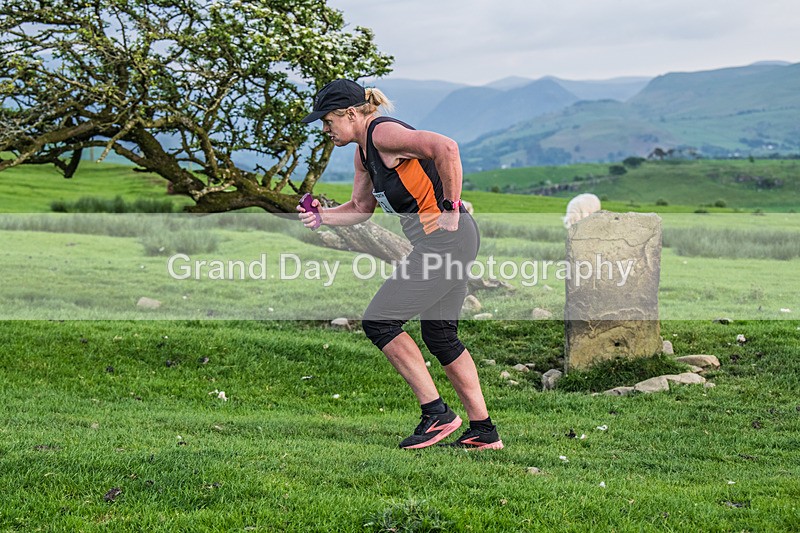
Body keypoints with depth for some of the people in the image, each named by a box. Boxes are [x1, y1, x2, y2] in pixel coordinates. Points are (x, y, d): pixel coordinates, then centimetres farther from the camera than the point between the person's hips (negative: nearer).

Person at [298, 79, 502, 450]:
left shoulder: (383, 132, -13)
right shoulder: (363, 152, 17)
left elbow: (445, 148, -26)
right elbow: (361, 208, 26)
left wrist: (450, 207, -20)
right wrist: (321, 216, 9)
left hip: (444, 237, -10)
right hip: (449, 242, 10)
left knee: (378, 322, -6)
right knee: (440, 336, 16)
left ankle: (436, 414, -1)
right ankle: (484, 432, 21)